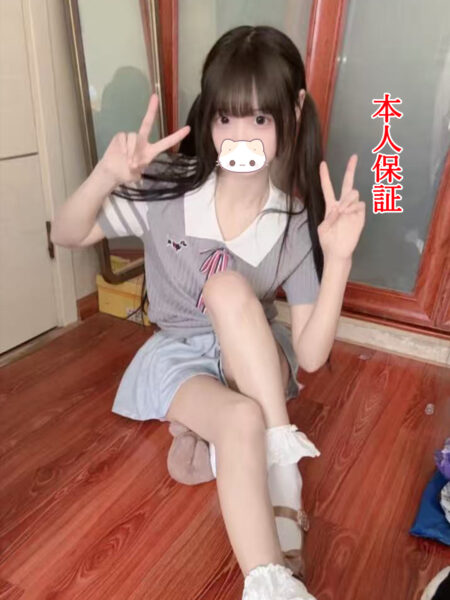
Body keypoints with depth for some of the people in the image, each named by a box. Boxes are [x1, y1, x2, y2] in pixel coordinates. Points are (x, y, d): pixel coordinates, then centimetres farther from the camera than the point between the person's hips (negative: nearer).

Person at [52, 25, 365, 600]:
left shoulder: (298, 223, -16)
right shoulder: (171, 189, -16)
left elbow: (310, 355, -18)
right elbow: (66, 235, -9)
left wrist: (339, 258, -31)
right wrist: (105, 175, -29)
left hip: (254, 361, 1)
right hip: (180, 354, 0)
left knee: (229, 287, -33)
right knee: (243, 421, -34)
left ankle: (281, 472, -26)